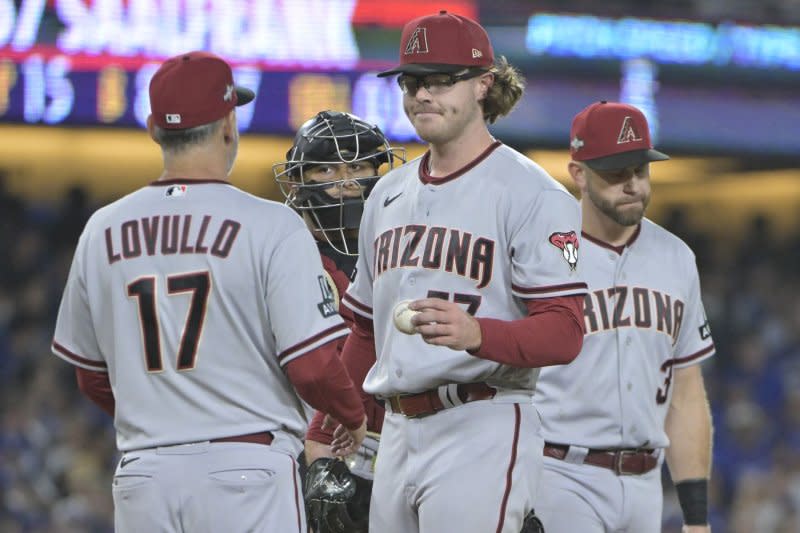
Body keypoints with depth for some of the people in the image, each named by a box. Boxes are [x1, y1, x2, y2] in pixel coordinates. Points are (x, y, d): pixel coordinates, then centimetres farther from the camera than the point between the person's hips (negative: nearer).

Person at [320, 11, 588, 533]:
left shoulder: (532, 194, -6)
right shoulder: (389, 195, 18)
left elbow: (564, 333, -15)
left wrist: (475, 334, -33)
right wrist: (328, 436, 19)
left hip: (483, 435, -7)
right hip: (398, 430, 7)